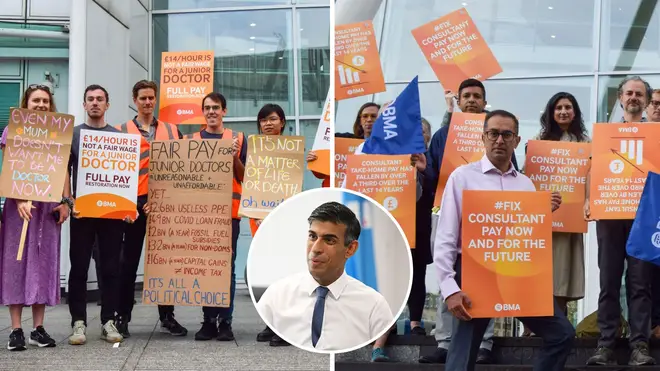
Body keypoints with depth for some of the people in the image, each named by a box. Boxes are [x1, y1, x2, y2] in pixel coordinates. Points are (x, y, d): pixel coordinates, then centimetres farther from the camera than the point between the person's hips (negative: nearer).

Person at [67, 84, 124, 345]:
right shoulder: (73, 134, 8)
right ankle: (79, 322, 4)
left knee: (110, 267, 3)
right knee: (79, 267, 0)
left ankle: (108, 321, 9)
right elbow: (64, 171, 5)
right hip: (82, 209, -1)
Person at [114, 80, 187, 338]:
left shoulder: (172, 131, 12)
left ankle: (167, 317, 14)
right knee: (129, 261, 3)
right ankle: (122, 317, 10)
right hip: (134, 204, -2)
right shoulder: (121, 132, 6)